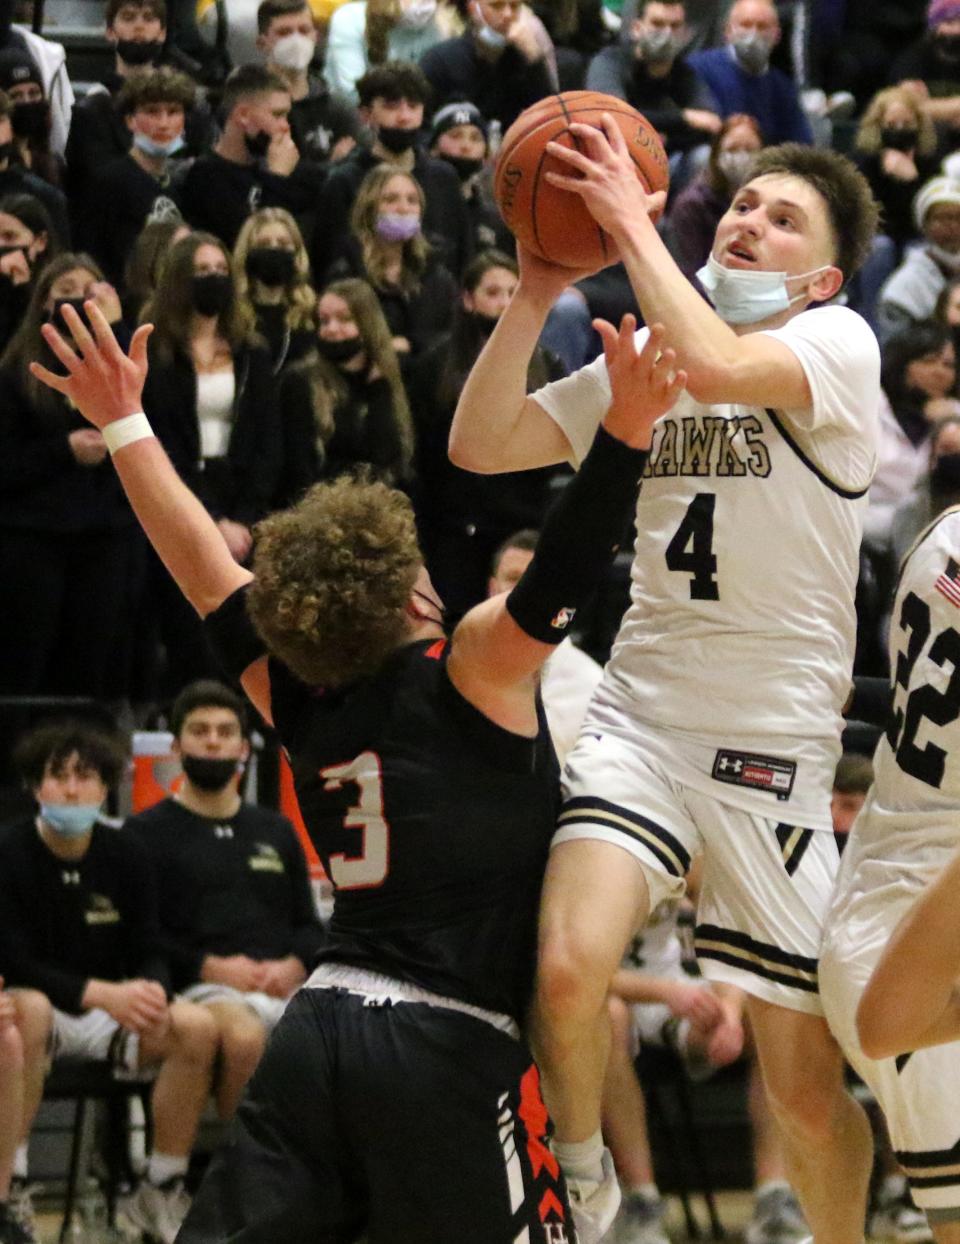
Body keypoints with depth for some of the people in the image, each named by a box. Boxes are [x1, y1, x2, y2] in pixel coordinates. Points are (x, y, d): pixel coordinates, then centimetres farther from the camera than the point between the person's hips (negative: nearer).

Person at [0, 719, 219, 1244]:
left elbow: (150, 955, 4)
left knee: (198, 1028, -22)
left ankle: (160, 1192, -8)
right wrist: (104, 994, -30)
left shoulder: (125, 857, 4)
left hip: (110, 1010, 5)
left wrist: (150, 994, -22)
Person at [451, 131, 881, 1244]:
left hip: (776, 735, -3)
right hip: (638, 715, 3)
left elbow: (719, 367, -26)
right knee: (567, 965, -23)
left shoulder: (837, 341, -4)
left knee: (806, 1086, -2)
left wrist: (631, 223, -18)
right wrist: (537, 293, -3)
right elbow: (479, 444, 7)